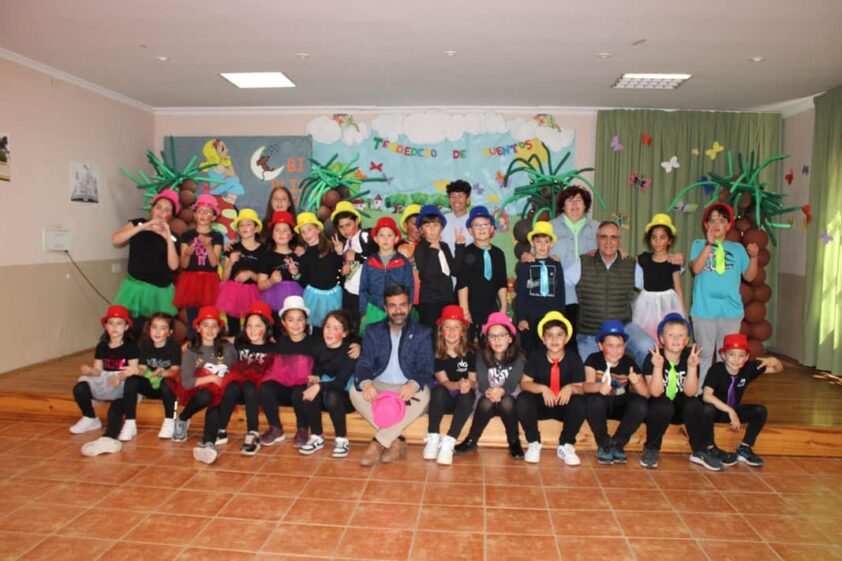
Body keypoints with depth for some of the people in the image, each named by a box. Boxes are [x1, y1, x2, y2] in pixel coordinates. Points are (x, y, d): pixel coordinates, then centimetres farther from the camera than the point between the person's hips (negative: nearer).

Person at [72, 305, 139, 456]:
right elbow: (97, 370, 8)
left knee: (116, 407, -35)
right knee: (79, 389, -21)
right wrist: (89, 370, -16)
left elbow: (133, 370, -11)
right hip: (105, 385, 6)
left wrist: (120, 377, -30)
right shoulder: (101, 347, 12)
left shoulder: (130, 347, -2)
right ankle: (91, 419, 7)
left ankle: (109, 438, -60)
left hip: (124, 387, -5)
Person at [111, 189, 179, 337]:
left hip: (161, 291, 0)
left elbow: (173, 266, -6)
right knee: (130, 328, -12)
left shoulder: (171, 236, 7)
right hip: (136, 286, 0)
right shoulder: (138, 224, 8)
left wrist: (168, 238, -11)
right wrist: (143, 227, -14)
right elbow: (115, 240, -8)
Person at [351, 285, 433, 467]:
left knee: (423, 395, -34)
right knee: (355, 391, -28)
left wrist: (413, 385, -33)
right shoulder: (373, 331, 8)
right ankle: (396, 441, -23)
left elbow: (425, 367, -8)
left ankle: (378, 443, -28)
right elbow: (364, 363, -2)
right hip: (378, 388, 2)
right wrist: (366, 383, -28)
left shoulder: (422, 333, 2)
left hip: (408, 390, -1)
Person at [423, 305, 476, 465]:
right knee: (439, 390, -34)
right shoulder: (436, 353, -9)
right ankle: (433, 438, -23)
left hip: (463, 399, 1)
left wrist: (468, 385, -32)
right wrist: (459, 384, -37)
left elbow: (474, 381, -8)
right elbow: (444, 382, -16)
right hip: (443, 398, -1)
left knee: (468, 395, -33)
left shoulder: (470, 353, -7)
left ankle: (448, 442, -34)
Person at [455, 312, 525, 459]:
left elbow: (512, 383, -22)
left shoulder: (518, 358, -10)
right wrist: (489, 392, -40)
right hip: (487, 398, 1)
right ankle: (471, 441, -12)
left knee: (506, 402, -34)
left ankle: (514, 442, -12)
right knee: (486, 402, -32)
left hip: (509, 399, -1)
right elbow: (482, 382, -17)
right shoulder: (481, 355, -6)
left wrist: (501, 391, -45)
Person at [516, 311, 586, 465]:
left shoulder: (574, 359, -8)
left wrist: (571, 388, -33)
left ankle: (566, 446, -8)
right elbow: (524, 383, -12)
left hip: (564, 406, 0)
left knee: (580, 403, -31)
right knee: (523, 399, -31)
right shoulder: (535, 358, -8)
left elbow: (581, 388, -9)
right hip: (541, 405, 0)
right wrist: (543, 388, -30)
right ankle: (534, 443, -8)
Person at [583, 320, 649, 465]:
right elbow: (587, 385, -28)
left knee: (641, 404, -28)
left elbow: (647, 394, -14)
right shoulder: (593, 359, -13)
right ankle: (604, 444, -10)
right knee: (593, 400, -36)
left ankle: (617, 444, -7)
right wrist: (599, 387, -52)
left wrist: (637, 382, -37)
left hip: (621, 405, 2)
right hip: (601, 404, -2)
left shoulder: (629, 362, -9)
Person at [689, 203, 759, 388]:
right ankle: (698, 392, 16)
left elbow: (749, 276, 8)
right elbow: (696, 268, -12)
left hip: (731, 309, 2)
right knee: (704, 354, 7)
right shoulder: (699, 244, 5)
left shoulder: (737, 248, 11)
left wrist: (753, 257, -7)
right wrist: (709, 244, -16)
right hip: (704, 309, -2)